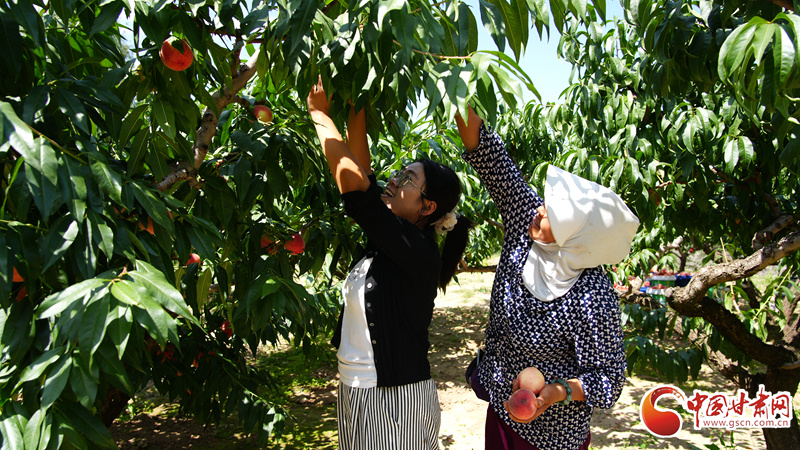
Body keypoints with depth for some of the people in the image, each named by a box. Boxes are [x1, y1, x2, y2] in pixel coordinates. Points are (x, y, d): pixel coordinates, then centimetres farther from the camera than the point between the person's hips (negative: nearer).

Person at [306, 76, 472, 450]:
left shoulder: (418, 252, -21)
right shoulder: (390, 240, 3)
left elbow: (353, 183, -25)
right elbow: (361, 172, 3)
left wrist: (319, 112, -15)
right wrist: (355, 107, 0)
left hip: (395, 399, -8)